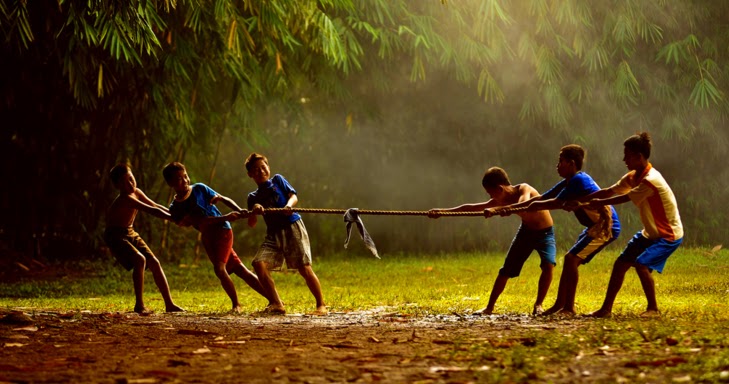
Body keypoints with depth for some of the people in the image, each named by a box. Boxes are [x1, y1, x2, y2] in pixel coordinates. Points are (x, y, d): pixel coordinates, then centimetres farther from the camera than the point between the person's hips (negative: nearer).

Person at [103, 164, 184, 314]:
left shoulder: (136, 193, 2)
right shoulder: (126, 199, -26)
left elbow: (156, 206, 12)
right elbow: (152, 211, -32)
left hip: (130, 234, 9)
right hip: (116, 236, -9)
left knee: (154, 263, 1)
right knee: (140, 260, -29)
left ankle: (169, 304, 7)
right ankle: (139, 305, -23)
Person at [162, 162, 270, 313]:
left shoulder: (199, 189, -2)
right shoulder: (175, 208, 0)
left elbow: (223, 199, 2)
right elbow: (201, 220, -10)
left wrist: (239, 210, -16)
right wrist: (225, 218, -20)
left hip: (222, 230, -3)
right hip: (207, 237, 3)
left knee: (219, 268, -19)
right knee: (239, 269, 3)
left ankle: (236, 304, -3)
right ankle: (272, 299, 7)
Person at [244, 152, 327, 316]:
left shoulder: (277, 180, 11)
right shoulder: (253, 197, 15)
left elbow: (293, 196, -2)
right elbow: (251, 224, 4)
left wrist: (289, 205, -24)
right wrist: (254, 211, -17)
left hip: (292, 226, -4)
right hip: (273, 233, 4)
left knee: (304, 267, -12)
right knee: (259, 264, -15)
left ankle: (321, 305, -2)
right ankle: (277, 305, -5)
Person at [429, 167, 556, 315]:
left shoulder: (524, 189, -25)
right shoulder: (502, 201, -9)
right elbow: (471, 207, -6)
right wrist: (443, 211, -8)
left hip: (545, 233, -5)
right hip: (526, 231, 5)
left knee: (548, 265, -28)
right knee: (506, 270, 4)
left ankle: (538, 305, -15)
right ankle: (490, 307, 16)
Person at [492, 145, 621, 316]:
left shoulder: (578, 180, -17)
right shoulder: (568, 182, 12)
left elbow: (557, 203, -18)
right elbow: (541, 198, 11)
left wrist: (535, 206, -2)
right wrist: (510, 208, 5)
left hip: (607, 226, -10)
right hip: (596, 226, 10)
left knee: (571, 258, -15)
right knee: (570, 260, 9)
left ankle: (569, 308, -11)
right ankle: (559, 305, 15)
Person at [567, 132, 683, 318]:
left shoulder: (650, 180, -28)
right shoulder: (633, 177, 2)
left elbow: (624, 199, -22)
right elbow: (608, 192, 3)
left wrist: (597, 204, -9)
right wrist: (580, 201, -4)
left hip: (669, 234, -9)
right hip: (650, 232, 9)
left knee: (641, 264, -25)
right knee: (620, 263, 3)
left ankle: (653, 308, -7)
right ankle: (606, 309, 11)